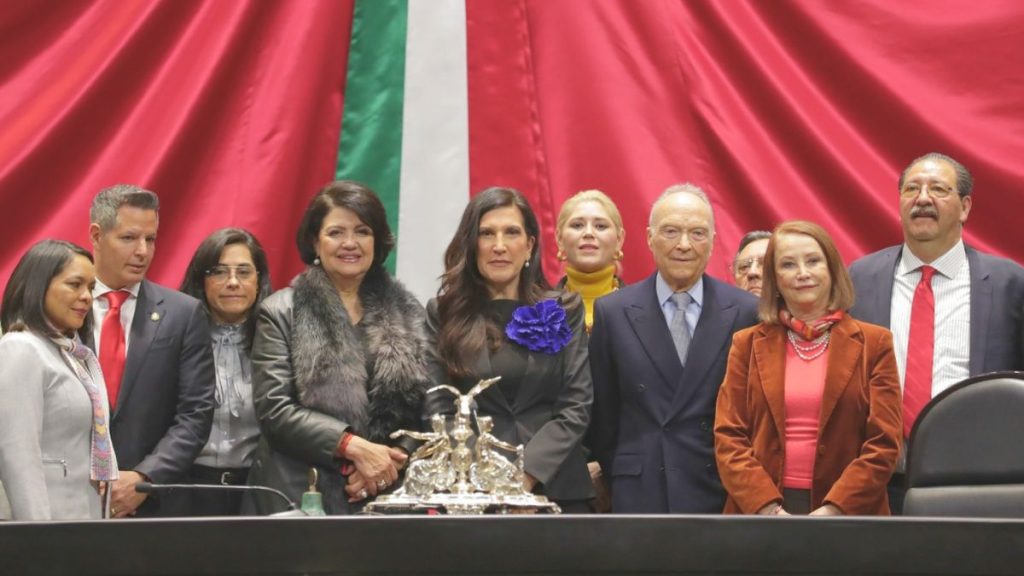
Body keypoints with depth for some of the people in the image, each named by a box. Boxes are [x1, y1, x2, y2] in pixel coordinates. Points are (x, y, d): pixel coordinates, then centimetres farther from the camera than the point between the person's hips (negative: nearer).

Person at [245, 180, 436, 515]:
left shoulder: (408, 315, 11)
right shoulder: (280, 312, 3)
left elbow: (430, 406, 6)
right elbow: (274, 409, -6)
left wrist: (393, 459, -11)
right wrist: (355, 447, -14)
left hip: (389, 496, 2)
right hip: (301, 496, -2)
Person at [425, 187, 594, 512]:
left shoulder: (564, 311, 7)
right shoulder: (444, 314, 6)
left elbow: (576, 408, 1)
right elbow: (438, 410, 1)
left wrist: (526, 475, -13)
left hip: (554, 486, 1)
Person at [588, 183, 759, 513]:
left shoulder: (746, 312, 0)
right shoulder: (612, 313, 2)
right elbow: (602, 411, 8)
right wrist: (618, 476, 8)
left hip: (721, 492, 0)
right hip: (639, 494, 0)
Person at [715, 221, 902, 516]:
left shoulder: (873, 344, 5)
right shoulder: (747, 344, 9)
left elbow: (883, 443, -1)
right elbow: (728, 438, 3)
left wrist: (834, 510, -14)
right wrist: (767, 508, -12)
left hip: (848, 516, -1)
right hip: (758, 513, 1)